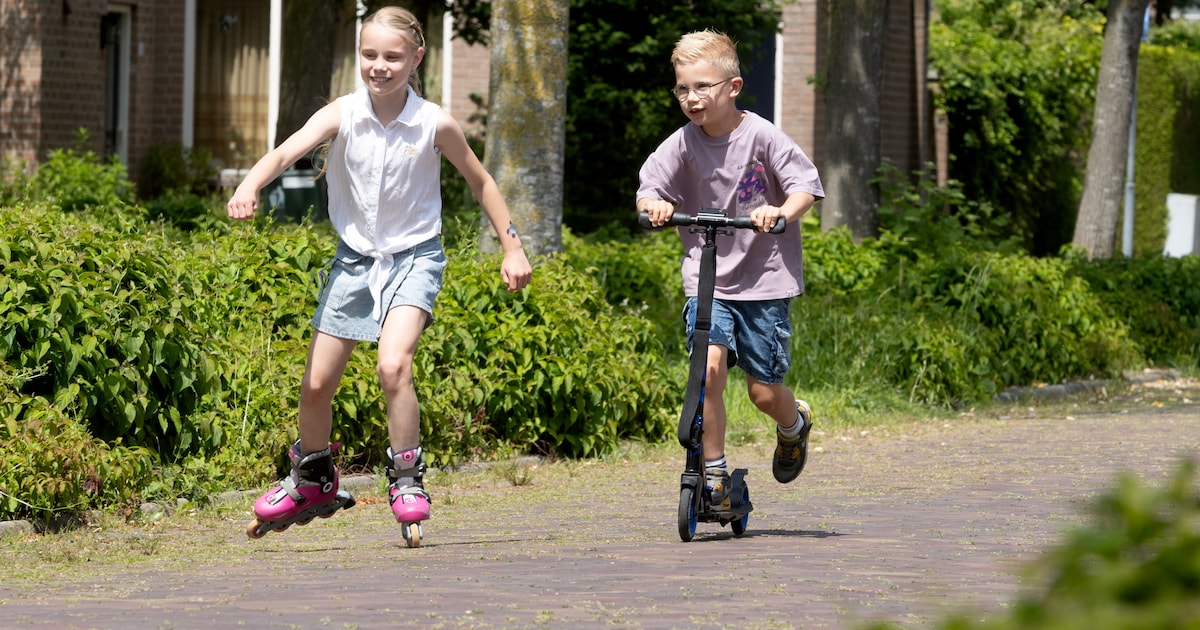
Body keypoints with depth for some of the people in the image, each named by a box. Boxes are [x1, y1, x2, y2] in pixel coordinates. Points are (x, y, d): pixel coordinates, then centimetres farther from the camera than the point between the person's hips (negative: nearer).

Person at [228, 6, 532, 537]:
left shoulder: (435, 124, -12)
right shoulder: (342, 115, -12)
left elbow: (479, 181, 5)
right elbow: (289, 150, -29)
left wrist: (512, 247, 6)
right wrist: (248, 187, -49)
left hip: (414, 256, -2)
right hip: (355, 255, 2)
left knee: (393, 365, -26)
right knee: (316, 383, 6)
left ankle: (407, 479, -9)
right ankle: (313, 476, 33)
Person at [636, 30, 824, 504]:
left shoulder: (760, 136, -9)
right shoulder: (682, 144, -2)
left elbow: (805, 184, -12)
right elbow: (647, 189, -4)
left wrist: (782, 212, -32)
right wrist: (653, 204, -27)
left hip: (765, 277, -2)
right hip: (706, 281, 2)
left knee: (764, 391, 2)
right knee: (709, 366, -21)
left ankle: (794, 423, 39)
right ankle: (713, 470, -8)